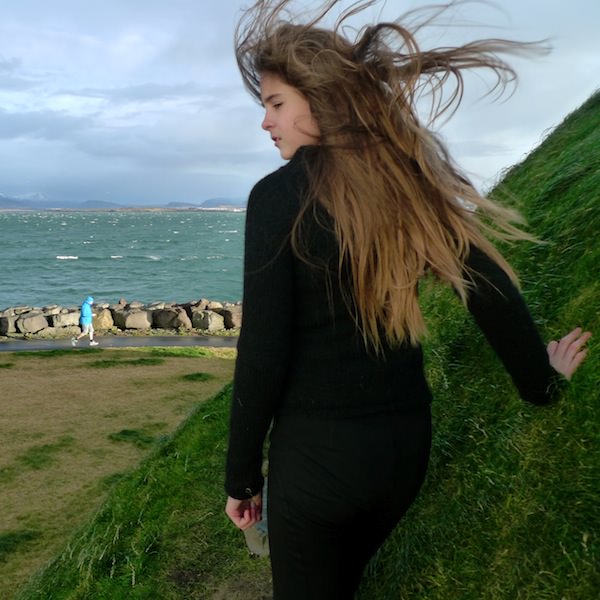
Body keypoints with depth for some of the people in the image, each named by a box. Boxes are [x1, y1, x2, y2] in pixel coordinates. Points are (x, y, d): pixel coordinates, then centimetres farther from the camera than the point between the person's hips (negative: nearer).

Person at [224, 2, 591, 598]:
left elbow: (263, 354, -17)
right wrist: (541, 384, 21)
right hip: (406, 442, 5)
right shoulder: (411, 184, -1)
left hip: (317, 448, -5)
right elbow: (493, 291, 3)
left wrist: (242, 476, -4)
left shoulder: (279, 195, -16)